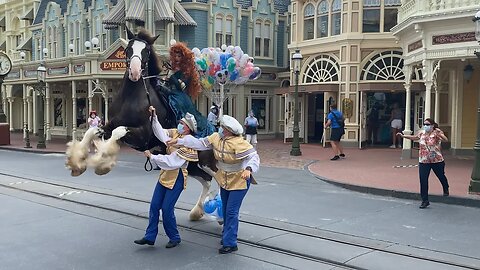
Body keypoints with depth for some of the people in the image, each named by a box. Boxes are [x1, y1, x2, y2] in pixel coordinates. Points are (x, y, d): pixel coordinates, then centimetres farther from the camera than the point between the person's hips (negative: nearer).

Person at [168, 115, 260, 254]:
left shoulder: (240, 143, -29)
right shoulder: (216, 138, -9)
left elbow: (254, 156, -32)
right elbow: (200, 143, -2)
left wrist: (248, 169, -51)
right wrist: (179, 141, -2)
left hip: (239, 180, -7)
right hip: (224, 180, 7)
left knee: (231, 211, -9)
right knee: (225, 210, 20)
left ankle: (230, 243, 1)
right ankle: (227, 235, 41)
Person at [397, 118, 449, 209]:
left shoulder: (437, 132, -12)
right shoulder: (421, 133, 2)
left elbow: (446, 140, -27)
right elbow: (414, 137, 21)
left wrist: (440, 135, -44)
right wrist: (403, 136, 14)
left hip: (437, 161, -3)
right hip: (423, 161, 3)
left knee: (441, 176, 20)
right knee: (423, 181, -3)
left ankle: (446, 190, 53)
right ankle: (425, 200, 6)